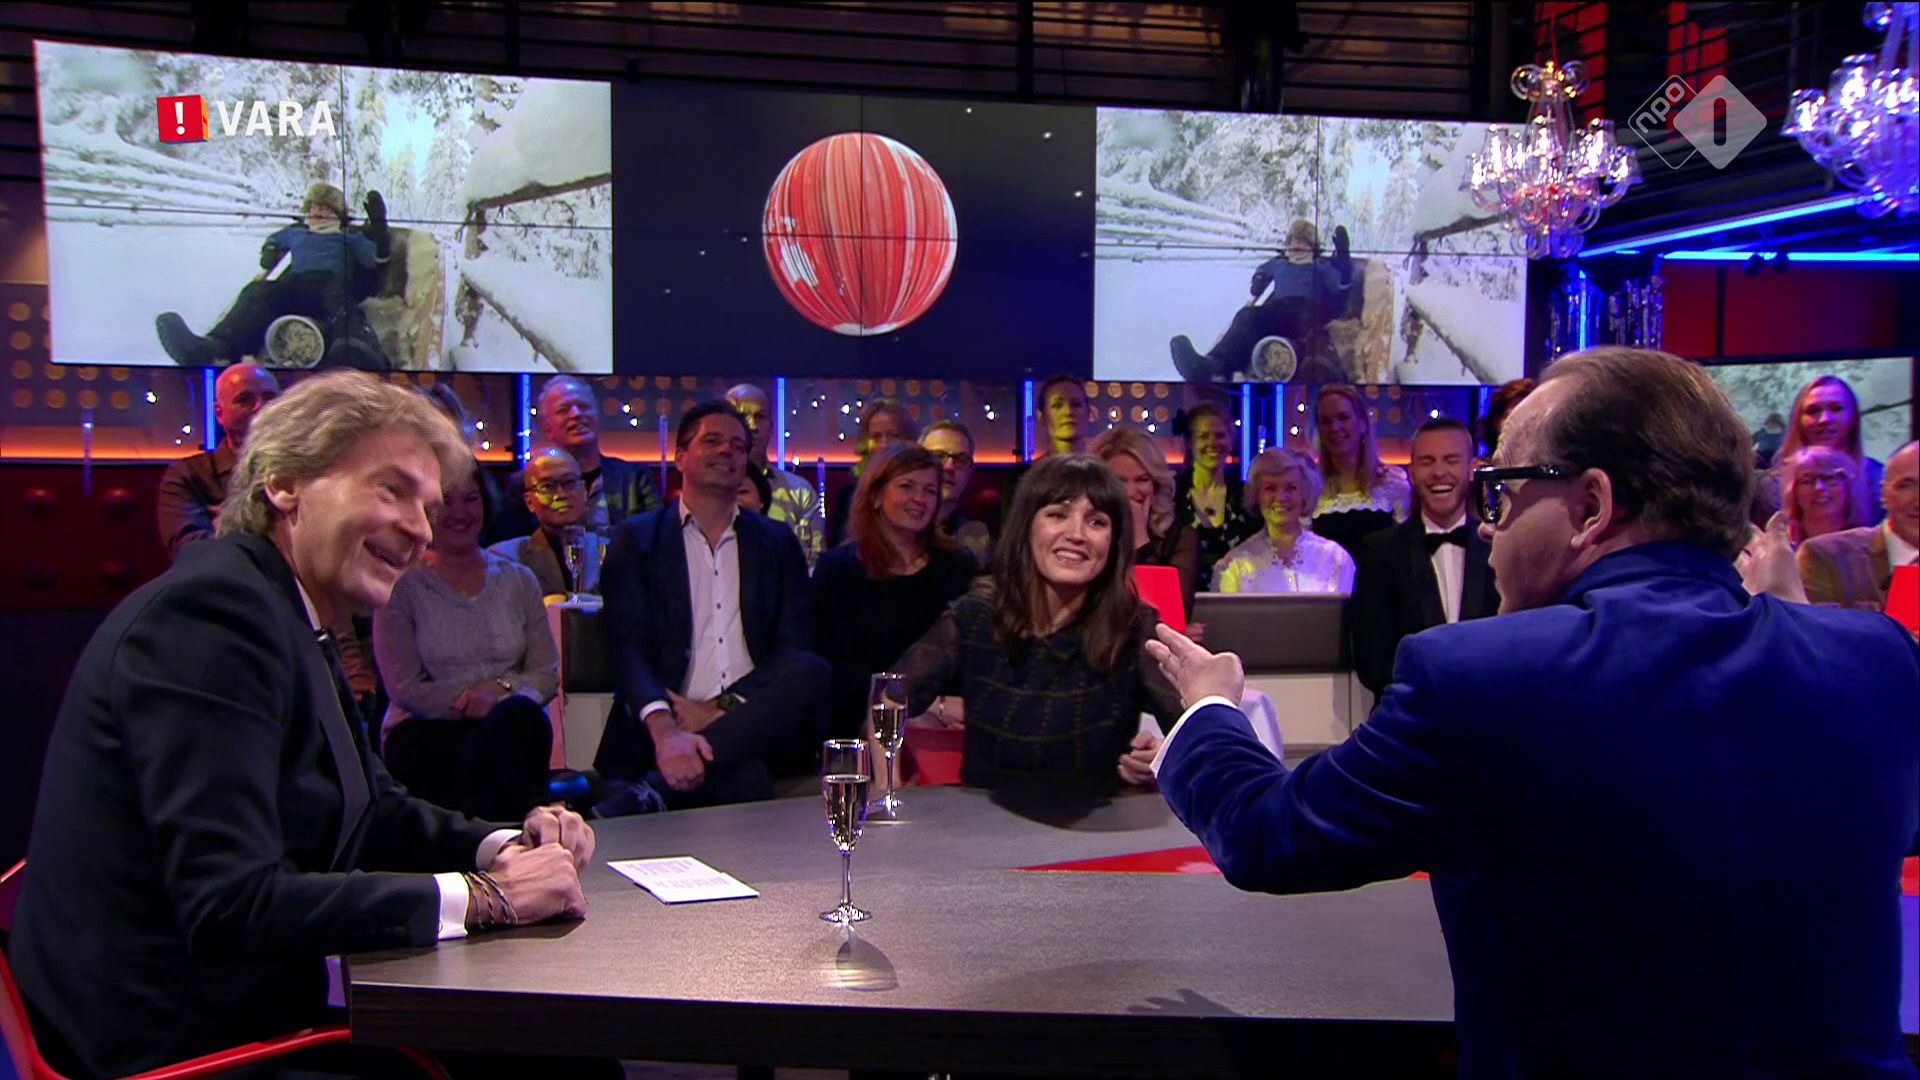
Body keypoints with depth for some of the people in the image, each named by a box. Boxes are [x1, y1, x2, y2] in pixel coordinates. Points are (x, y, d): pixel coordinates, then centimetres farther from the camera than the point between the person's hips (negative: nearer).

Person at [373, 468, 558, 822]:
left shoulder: (518, 580, 15)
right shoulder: (402, 586, 5)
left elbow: (547, 675, 8)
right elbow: (404, 687, -4)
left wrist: (503, 688, -13)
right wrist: (473, 704, -18)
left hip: (512, 732, 3)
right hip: (424, 733, -3)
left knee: (522, 716, -35)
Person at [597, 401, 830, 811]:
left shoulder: (777, 542, 19)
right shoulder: (636, 538, 12)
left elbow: (794, 648, 7)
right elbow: (629, 648, -3)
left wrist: (718, 709, -10)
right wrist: (665, 730, -24)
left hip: (755, 726, 6)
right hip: (674, 721, -5)